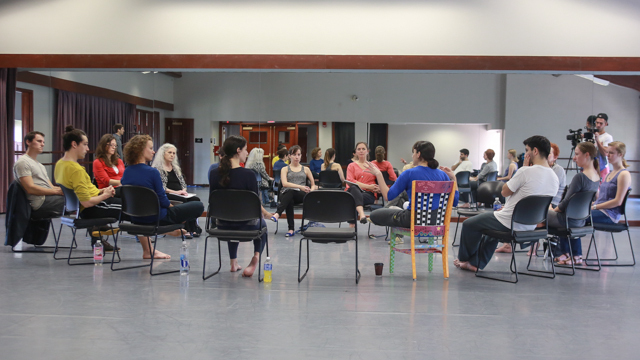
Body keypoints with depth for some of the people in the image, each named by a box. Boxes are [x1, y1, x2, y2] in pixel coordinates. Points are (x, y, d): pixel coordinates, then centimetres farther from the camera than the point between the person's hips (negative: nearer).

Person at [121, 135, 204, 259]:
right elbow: (163, 201, -15)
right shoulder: (152, 172, -20)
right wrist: (172, 206, 7)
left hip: (135, 219, 7)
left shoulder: (126, 172, 0)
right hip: (156, 218, -6)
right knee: (199, 206, 3)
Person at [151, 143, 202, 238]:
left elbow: (183, 182, 22)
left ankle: (193, 227, -26)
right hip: (166, 195, -6)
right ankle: (187, 229, -32)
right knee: (184, 201, -35)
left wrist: (184, 191, -2)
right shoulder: (157, 168, 2)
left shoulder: (176, 167, 24)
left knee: (196, 200, -25)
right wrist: (175, 192, -16)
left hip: (180, 195, 6)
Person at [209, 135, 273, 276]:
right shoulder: (248, 174, -21)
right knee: (262, 223, 33)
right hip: (246, 227, -3)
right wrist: (266, 213, 11)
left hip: (222, 226, 4)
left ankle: (233, 262, 43)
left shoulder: (214, 174, -8)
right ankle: (255, 258, 10)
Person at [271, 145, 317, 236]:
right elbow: (285, 183, -2)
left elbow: (313, 185, 22)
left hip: (301, 195, 0)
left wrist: (311, 191, -4)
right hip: (286, 194, 0)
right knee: (289, 201, -40)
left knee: (290, 192, -38)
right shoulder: (285, 169, 18)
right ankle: (291, 228, -45)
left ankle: (278, 213, -52)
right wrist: (300, 186, -16)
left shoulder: (306, 169, 24)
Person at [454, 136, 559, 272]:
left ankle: (464, 259, 33)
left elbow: (505, 192, -9)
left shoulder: (526, 171, -24)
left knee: (468, 224, 12)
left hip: (510, 223, -8)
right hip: (530, 225, 8)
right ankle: (475, 263, 34)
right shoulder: (554, 178, 1)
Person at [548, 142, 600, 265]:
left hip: (571, 220, -8)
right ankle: (576, 255, 27)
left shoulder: (580, 177, -23)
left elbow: (566, 202, -18)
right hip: (581, 220, 8)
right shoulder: (596, 177, 4)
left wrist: (554, 209, 1)